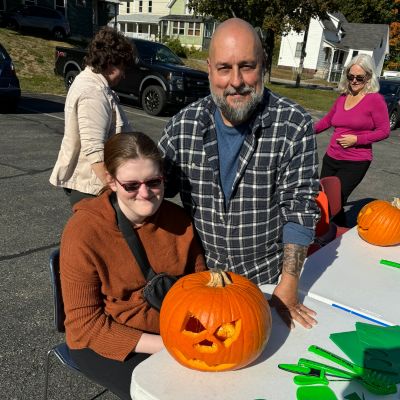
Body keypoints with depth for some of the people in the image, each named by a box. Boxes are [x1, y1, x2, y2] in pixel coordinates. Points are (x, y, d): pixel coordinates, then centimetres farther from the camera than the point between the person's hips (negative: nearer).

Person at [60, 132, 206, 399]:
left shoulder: (178, 219, -8)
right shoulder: (84, 232, -21)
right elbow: (85, 323, -16)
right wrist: (163, 345, -23)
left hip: (171, 329, 4)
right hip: (108, 340, -4)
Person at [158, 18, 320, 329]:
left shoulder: (294, 126, -17)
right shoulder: (182, 125, -11)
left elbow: (299, 207, -16)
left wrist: (288, 287, -17)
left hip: (267, 278, -1)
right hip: (201, 274, 2)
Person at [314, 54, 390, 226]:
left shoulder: (375, 99, -7)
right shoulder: (343, 97, 10)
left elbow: (384, 131, -7)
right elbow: (328, 119, 25)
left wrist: (357, 139, -17)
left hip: (355, 164, -6)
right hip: (331, 158, 6)